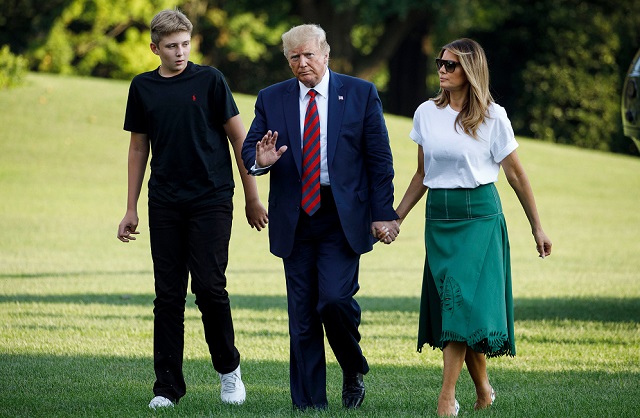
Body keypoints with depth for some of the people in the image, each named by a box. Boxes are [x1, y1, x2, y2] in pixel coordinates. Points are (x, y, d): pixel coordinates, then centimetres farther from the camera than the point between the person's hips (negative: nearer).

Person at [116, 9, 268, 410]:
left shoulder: (209, 80, -2)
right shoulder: (143, 88, 8)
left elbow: (239, 138, 1)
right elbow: (139, 148, 15)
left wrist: (252, 198, -1)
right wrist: (131, 209, 12)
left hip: (211, 200, -3)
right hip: (165, 206, 3)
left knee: (209, 286, -10)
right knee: (168, 295, 2)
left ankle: (229, 368, 11)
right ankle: (168, 385, 7)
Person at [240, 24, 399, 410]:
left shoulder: (361, 94, 2)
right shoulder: (272, 99, 7)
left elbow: (379, 158, 2)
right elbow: (248, 149, 10)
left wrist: (383, 214, -4)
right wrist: (260, 161, -15)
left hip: (343, 218, -3)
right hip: (295, 219, 3)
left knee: (335, 300, -17)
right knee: (302, 314, 3)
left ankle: (354, 371, 11)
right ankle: (309, 403, 9)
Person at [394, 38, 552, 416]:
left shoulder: (493, 117, -3)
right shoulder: (426, 114, 7)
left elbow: (516, 175, 2)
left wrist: (538, 228, 4)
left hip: (480, 215, -4)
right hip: (439, 216, 4)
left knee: (465, 301, -13)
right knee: (451, 303, 3)